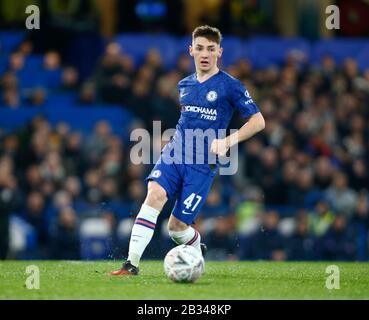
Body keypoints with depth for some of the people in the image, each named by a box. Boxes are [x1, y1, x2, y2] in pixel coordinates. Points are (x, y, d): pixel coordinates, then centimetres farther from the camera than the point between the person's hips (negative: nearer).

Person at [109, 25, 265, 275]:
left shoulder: (231, 86, -3)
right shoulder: (184, 85, 14)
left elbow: (258, 121, -4)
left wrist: (228, 142, -15)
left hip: (203, 163, -4)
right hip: (174, 154, 4)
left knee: (176, 226, -6)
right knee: (154, 195, -25)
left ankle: (197, 247, 31)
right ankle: (132, 262, -27)